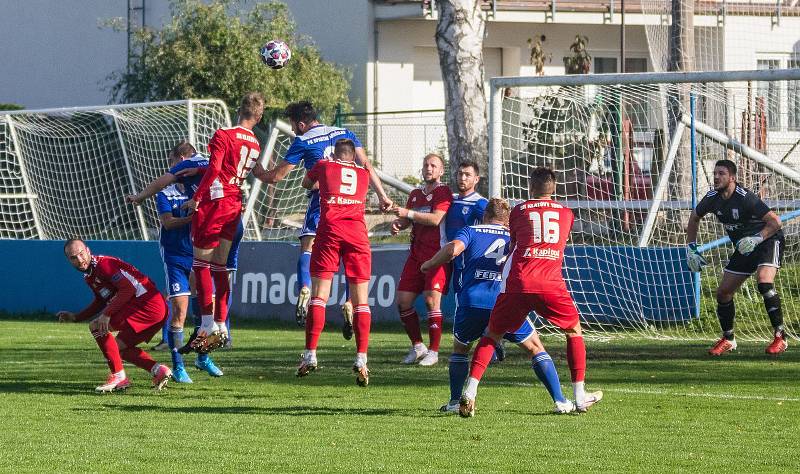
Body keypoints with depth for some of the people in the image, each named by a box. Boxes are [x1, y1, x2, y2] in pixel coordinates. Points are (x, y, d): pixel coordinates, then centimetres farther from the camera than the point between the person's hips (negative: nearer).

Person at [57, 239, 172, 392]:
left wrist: (107, 314, -23)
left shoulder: (104, 264, -13)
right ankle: (158, 370, 8)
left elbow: (129, 288, -21)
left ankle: (118, 376, -12)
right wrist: (75, 317, 19)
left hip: (148, 304, -10)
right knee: (119, 347, 20)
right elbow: (100, 303, 29)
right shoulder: (89, 276, 17)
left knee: (97, 326, -13)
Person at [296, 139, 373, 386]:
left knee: (319, 295, 1)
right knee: (361, 300, 1)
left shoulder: (324, 166, 17)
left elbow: (306, 184, 36)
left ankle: (310, 354, -5)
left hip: (330, 230, -1)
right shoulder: (364, 174, 21)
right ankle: (361, 360, -8)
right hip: (357, 231, 1)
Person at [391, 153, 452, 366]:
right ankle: (417, 346, 15)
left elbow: (436, 219, -18)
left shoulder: (443, 192, -5)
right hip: (416, 253, 7)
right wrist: (398, 223, -1)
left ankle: (433, 351, -8)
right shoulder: (415, 193, 18)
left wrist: (408, 214, -17)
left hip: (437, 253, -7)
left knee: (431, 299, -16)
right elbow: (407, 220, 22)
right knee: (403, 301, 1)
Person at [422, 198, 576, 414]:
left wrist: (429, 264, 8)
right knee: (536, 348, 15)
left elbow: (453, 249, -5)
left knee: (460, 348, 26)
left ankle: (455, 402, 18)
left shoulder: (470, 231, 14)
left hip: (471, 302, 0)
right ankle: (560, 401, 6)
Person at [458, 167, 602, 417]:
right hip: (551, 284, 0)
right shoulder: (566, 214, 19)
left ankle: (469, 393, -1)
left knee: (492, 334, 13)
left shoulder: (518, 211, 14)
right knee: (574, 331, 22)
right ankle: (580, 397, 19)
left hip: (517, 284, 0)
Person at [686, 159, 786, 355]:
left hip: (768, 241, -8)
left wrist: (757, 238, -40)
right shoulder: (712, 198, -7)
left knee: (764, 282, -31)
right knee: (723, 292, 4)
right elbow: (694, 218, 14)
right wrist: (691, 248, 8)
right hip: (743, 248, 8)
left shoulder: (745, 198, -27)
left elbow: (775, 222, -28)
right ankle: (728, 340, 24)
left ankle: (780, 338, -24)